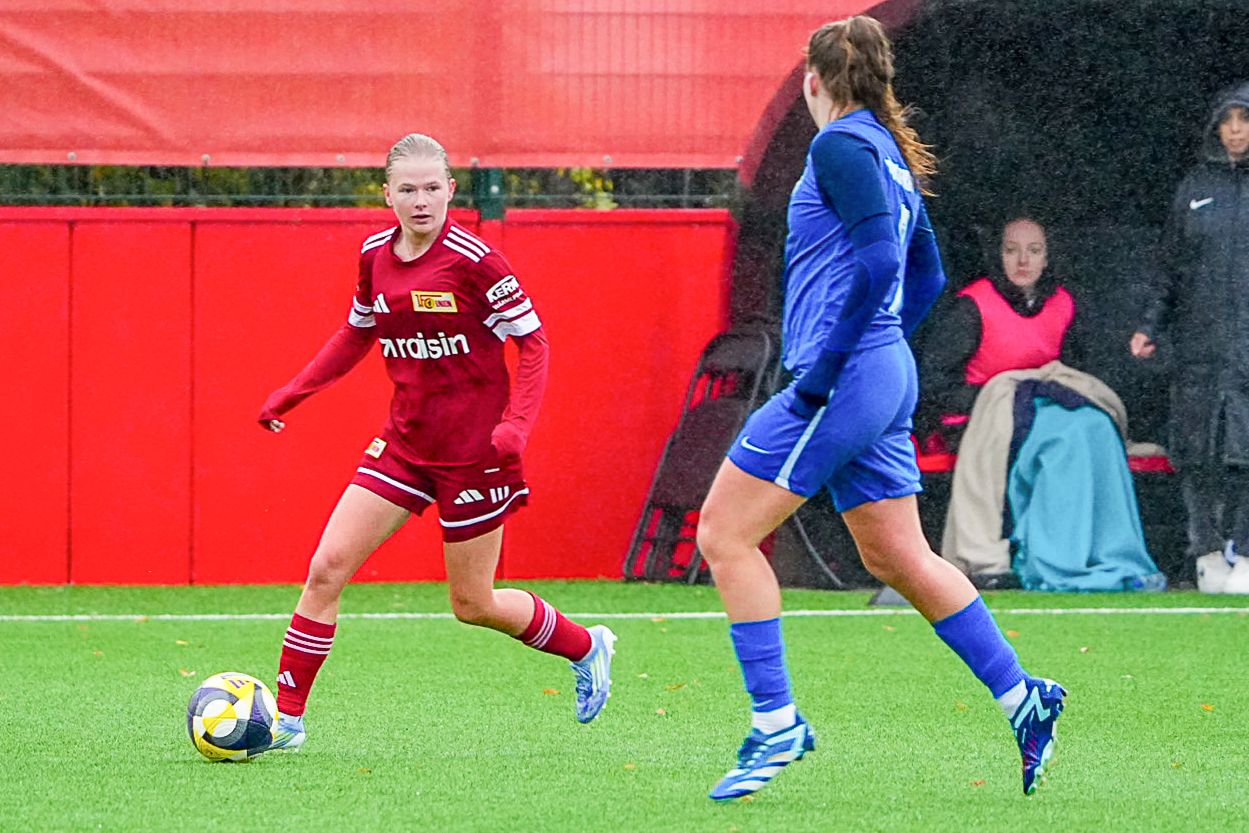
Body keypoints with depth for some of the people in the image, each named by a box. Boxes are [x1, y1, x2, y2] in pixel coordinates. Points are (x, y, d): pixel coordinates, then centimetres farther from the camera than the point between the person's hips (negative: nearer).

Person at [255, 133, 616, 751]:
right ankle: (286, 717, 0)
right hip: (404, 443, 5)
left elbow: (533, 342, -10)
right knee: (327, 567, -6)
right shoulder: (376, 256, 2)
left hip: (472, 449, -5)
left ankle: (585, 648, 31)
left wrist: (516, 423, -22)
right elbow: (357, 333, 20)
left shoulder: (473, 259, -15)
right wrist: (294, 392, 13)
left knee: (473, 604, 5)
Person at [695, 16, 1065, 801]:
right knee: (898, 558, 14)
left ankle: (777, 723, -6)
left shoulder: (841, 146, -11)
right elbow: (926, 276, 23)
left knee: (725, 533, -5)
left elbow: (877, 260, -22)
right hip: (887, 379, 9)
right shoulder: (890, 154, 17)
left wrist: (821, 370, -20)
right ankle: (1022, 698, 13)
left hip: (843, 380, -9)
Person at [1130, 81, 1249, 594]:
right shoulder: (1194, 189, 13)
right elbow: (1171, 269, 17)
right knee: (1199, 455, -1)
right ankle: (1208, 554, 4)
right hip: (1198, 348, 3)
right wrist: (1151, 327, 7)